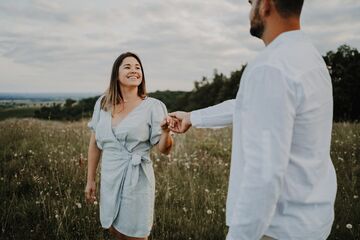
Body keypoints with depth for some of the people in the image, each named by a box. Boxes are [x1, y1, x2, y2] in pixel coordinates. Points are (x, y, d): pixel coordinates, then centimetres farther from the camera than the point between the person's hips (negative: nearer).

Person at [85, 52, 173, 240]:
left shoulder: (153, 106, -9)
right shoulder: (102, 103, 1)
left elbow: (164, 149, -10)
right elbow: (94, 144, 8)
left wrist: (165, 130, -31)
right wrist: (90, 180, 10)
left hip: (136, 179, -4)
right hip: (109, 179, 4)